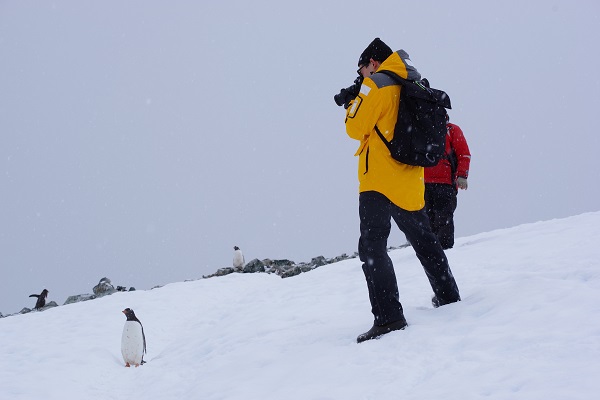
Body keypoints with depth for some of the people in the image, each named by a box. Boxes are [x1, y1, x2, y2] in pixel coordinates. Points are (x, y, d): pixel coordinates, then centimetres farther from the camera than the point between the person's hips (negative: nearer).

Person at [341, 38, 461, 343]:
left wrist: (353, 103, 10)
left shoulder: (377, 83, -7)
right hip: (410, 183, 8)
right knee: (424, 240, 23)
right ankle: (448, 296, 34)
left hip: (379, 180, -8)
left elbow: (357, 128, -9)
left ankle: (388, 316, -23)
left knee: (372, 247, -12)